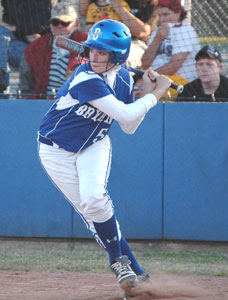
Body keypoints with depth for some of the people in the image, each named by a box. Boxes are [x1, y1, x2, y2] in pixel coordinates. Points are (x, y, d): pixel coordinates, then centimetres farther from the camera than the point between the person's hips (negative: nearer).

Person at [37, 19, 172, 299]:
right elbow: (125, 114, -34)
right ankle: (124, 261, 9)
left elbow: (129, 127, 1)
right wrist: (156, 93, -23)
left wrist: (148, 92, -9)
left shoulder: (123, 79, -7)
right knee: (87, 208, -7)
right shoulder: (85, 79, -30)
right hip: (56, 149, -3)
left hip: (94, 146, 3)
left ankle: (120, 260, -6)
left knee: (94, 198, -21)